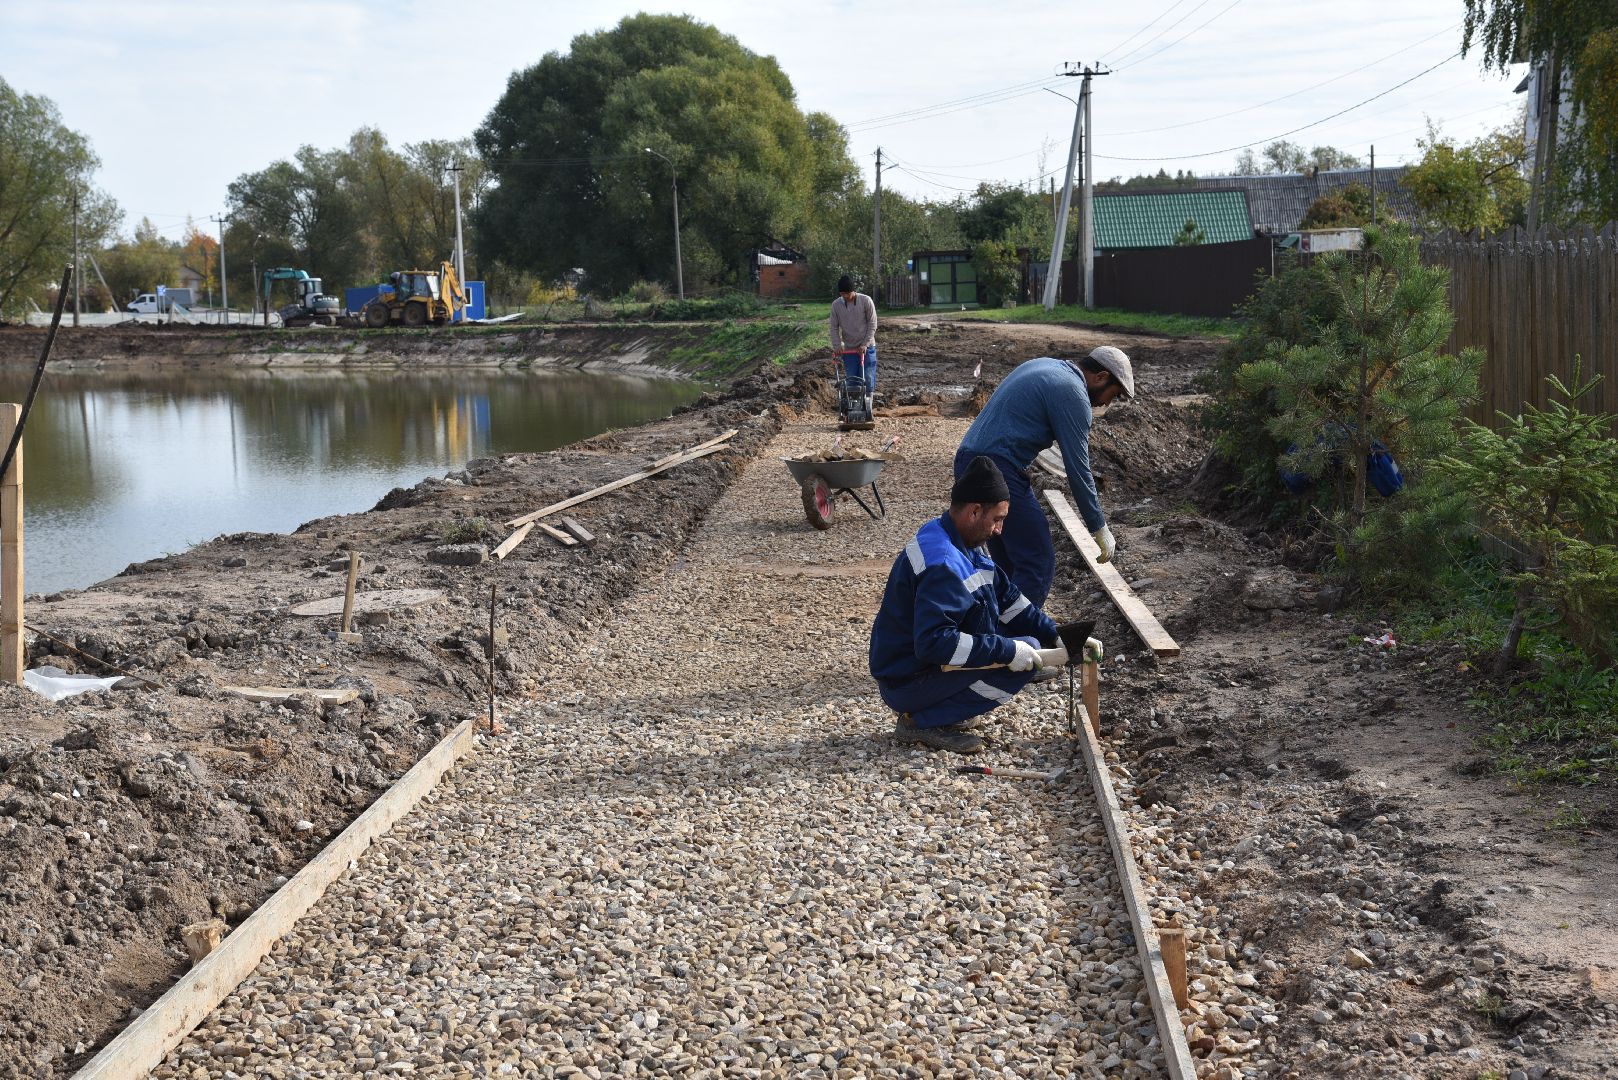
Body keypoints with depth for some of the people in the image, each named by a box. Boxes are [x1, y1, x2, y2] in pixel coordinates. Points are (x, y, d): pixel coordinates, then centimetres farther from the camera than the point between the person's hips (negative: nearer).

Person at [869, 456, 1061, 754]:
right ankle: (921, 721, -10)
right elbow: (933, 643, -34)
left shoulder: (964, 547, 5)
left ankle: (940, 708, 7)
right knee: (1024, 656, -17)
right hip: (908, 682, -10)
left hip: (923, 661, 10)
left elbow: (1008, 600, 13)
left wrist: (1057, 637, 5)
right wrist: (1008, 650, -30)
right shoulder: (941, 564, -26)